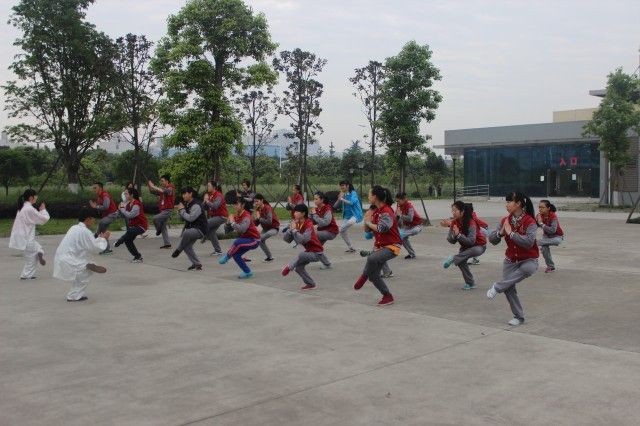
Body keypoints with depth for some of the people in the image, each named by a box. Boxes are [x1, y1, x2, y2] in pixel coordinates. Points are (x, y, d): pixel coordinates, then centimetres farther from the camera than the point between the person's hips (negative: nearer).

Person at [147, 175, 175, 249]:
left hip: (168, 210, -9)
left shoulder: (170, 188, -11)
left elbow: (163, 191, -32)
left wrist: (153, 186, -29)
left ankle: (158, 230, 0)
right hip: (162, 210, 9)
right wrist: (149, 186, -3)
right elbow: (152, 191, 15)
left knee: (155, 218, -27)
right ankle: (167, 244, 17)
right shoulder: (161, 189, 12)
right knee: (163, 227, 11)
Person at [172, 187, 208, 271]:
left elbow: (190, 218, -27)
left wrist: (182, 210, -17)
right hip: (191, 229, 10)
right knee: (187, 246, 4)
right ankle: (196, 264, 12)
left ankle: (178, 249, -14)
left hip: (199, 229, -10)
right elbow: (183, 218, 14)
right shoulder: (187, 204, 11)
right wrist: (180, 211, -5)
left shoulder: (196, 205, -18)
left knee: (186, 233, -36)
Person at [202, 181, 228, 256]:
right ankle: (218, 250, 13)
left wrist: (207, 201, -20)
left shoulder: (219, 196, -16)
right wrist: (205, 201, -11)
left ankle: (205, 237, 2)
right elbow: (205, 207, 5)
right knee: (212, 233, 5)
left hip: (221, 217, -9)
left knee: (206, 223, -23)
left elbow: (215, 206, -31)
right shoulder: (210, 195, 8)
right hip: (214, 216, 9)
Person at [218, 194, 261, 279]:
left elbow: (242, 230, -40)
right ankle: (247, 272, 9)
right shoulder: (236, 216, 0)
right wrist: (229, 221, -18)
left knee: (237, 242, -33)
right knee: (235, 254, -6)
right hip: (245, 239, 8)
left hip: (254, 240, -8)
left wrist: (232, 222, -30)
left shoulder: (246, 216, -23)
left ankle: (227, 256, -9)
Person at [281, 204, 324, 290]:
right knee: (298, 267, 1)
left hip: (316, 252, -8)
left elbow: (302, 240, -38)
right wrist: (290, 228, -21)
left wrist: (294, 229, -29)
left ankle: (289, 266, -14)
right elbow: (287, 239, -6)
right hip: (308, 251, 8)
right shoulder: (295, 223, -3)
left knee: (301, 255, -34)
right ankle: (310, 284, 19)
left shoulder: (308, 225, -24)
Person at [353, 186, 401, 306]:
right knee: (373, 275, 4)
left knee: (371, 259, -38)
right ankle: (388, 297, 18)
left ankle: (364, 276, -11)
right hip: (379, 246, 9)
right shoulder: (375, 211, 9)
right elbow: (367, 230, 12)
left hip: (391, 246, -9)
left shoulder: (387, 212, -16)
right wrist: (367, 219, -7)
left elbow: (381, 229, -30)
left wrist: (369, 223, -13)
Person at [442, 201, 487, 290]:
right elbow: (451, 240, -9)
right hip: (465, 246, 6)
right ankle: (470, 283, -1)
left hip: (479, 246, -6)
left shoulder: (471, 223, -28)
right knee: (461, 260, -16)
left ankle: (453, 259, -26)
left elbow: (471, 241, -35)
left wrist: (458, 234, -40)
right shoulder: (454, 223, -11)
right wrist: (454, 235, -30)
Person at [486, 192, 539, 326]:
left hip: (528, 260, -5)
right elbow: (492, 239, -2)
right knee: (509, 289, -2)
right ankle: (518, 317, 19)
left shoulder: (530, 222, -17)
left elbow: (528, 242, -31)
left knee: (527, 269, -39)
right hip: (510, 260, 5)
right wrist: (500, 232, -21)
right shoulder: (505, 221, -1)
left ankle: (497, 287, -24)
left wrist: (510, 232, -26)